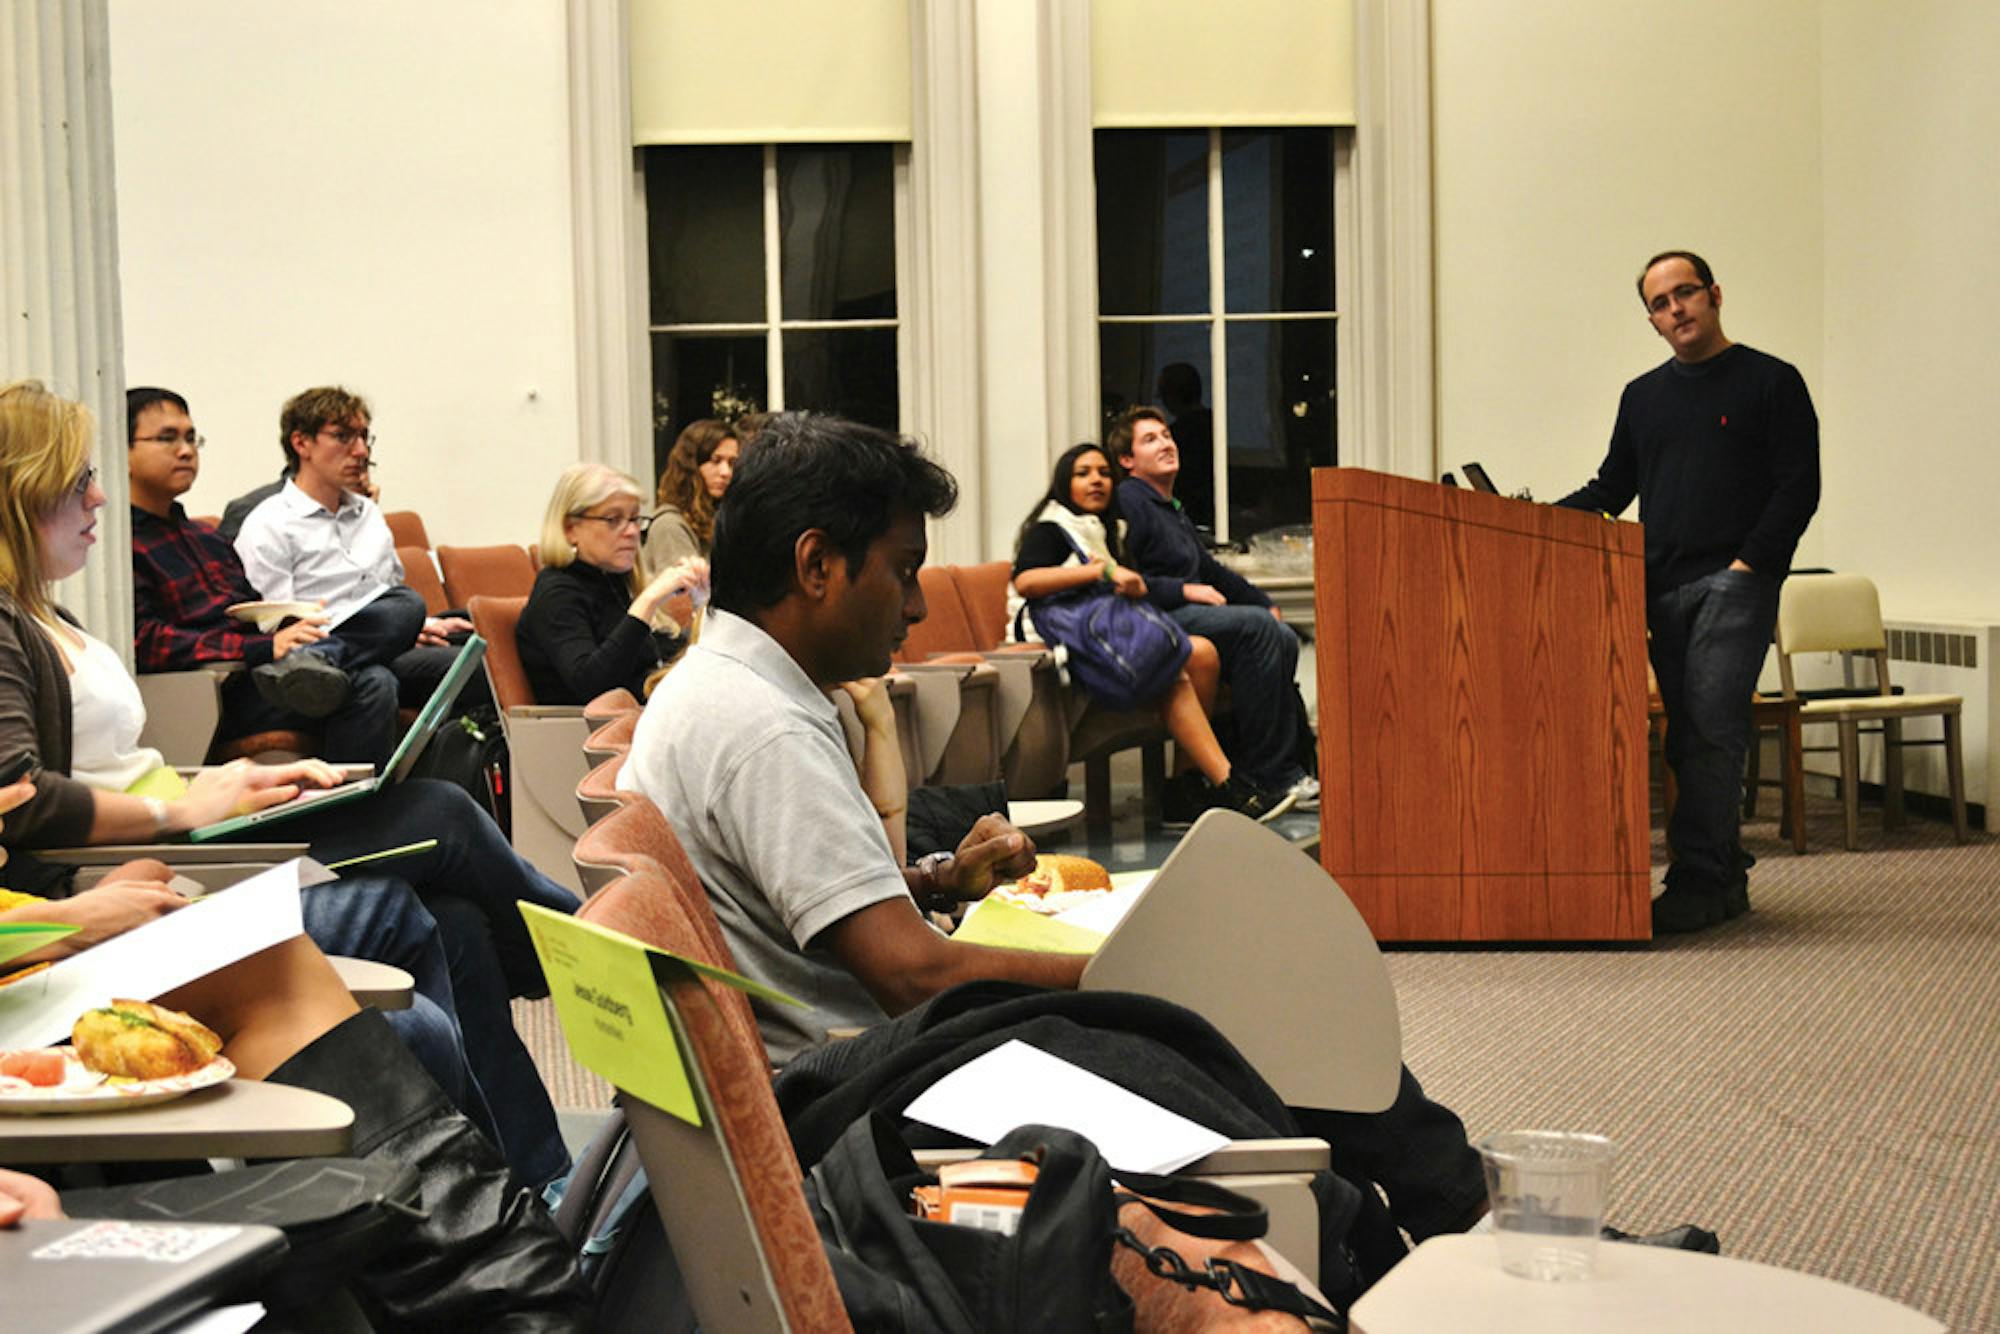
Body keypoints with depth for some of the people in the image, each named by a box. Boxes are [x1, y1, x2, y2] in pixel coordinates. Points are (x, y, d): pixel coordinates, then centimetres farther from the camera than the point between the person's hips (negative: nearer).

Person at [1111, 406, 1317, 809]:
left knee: (1283, 638, -11)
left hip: (1183, 611, 9)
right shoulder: (1129, 502, -4)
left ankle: (1294, 767, -14)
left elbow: (1210, 570, 36)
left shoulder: (1171, 510, 29)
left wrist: (1262, 602, 25)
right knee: (1254, 626, -26)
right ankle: (1267, 773, -26)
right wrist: (1184, 591, -16)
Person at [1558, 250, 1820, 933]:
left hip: (1735, 582, -5)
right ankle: (1726, 878, 10)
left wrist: (1749, 564, -12)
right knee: (1687, 739, 3)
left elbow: (1799, 487, -3)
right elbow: (1611, 489, 23)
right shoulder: (1643, 396, 19)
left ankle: (1698, 881, -15)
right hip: (1664, 587, 5)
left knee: (1711, 730, -14)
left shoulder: (1771, 382, 3)